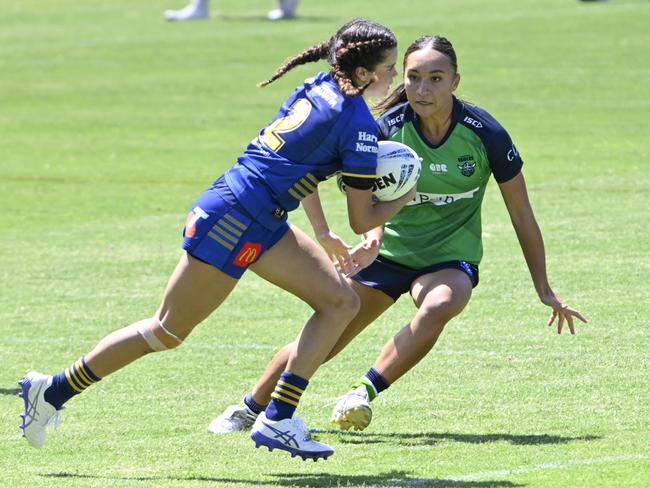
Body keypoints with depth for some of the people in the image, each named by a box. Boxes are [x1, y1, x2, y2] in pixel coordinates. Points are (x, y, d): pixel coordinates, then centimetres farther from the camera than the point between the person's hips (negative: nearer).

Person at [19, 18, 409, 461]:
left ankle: (277, 420, 3)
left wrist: (323, 235, 24)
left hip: (263, 224, 9)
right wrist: (405, 198, 7)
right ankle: (53, 391, 16)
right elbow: (363, 220, -11)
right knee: (166, 333, 3)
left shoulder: (319, 89, 8)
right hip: (233, 222, -9)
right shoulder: (359, 126, -17)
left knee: (342, 302, 5)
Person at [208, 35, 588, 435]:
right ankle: (250, 410, 22)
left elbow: (521, 214, -7)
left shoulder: (484, 132, -17)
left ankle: (366, 392, -25)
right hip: (391, 251, 2)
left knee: (438, 307, -37)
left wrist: (545, 290, -3)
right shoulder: (389, 128, -15)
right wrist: (373, 238, -23)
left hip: (451, 258, -1)